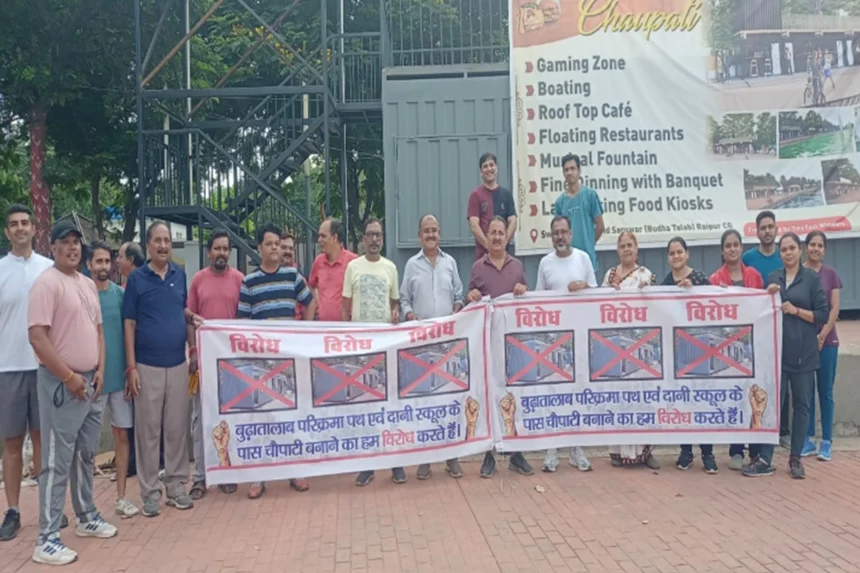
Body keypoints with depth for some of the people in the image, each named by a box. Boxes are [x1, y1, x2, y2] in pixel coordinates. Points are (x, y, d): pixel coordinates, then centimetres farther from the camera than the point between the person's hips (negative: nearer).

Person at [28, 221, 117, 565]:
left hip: (91, 382, 8)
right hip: (62, 383, -8)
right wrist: (69, 376, -17)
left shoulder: (88, 284, 13)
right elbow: (37, 337, -18)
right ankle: (47, 539, 4)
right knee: (58, 462, -4)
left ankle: (87, 517, 32)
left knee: (85, 455, 18)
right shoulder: (47, 283, -12)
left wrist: (99, 371, 5)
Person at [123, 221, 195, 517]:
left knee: (177, 428, 8)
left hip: (178, 363, 3)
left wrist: (194, 348, 8)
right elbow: (129, 324, -3)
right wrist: (131, 367, -8)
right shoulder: (136, 278, -3)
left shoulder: (180, 275, 6)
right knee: (148, 430, 3)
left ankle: (177, 486, 19)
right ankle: (150, 492, 12)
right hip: (147, 366, -3)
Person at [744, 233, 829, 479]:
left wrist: (795, 310, -15)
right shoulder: (772, 278, 8)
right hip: (776, 350, 2)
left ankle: (795, 459, 17)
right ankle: (765, 459, 2)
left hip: (803, 352, -2)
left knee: (801, 404, 6)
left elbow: (823, 315, -4)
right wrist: (768, 295, -6)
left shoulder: (812, 278, 0)